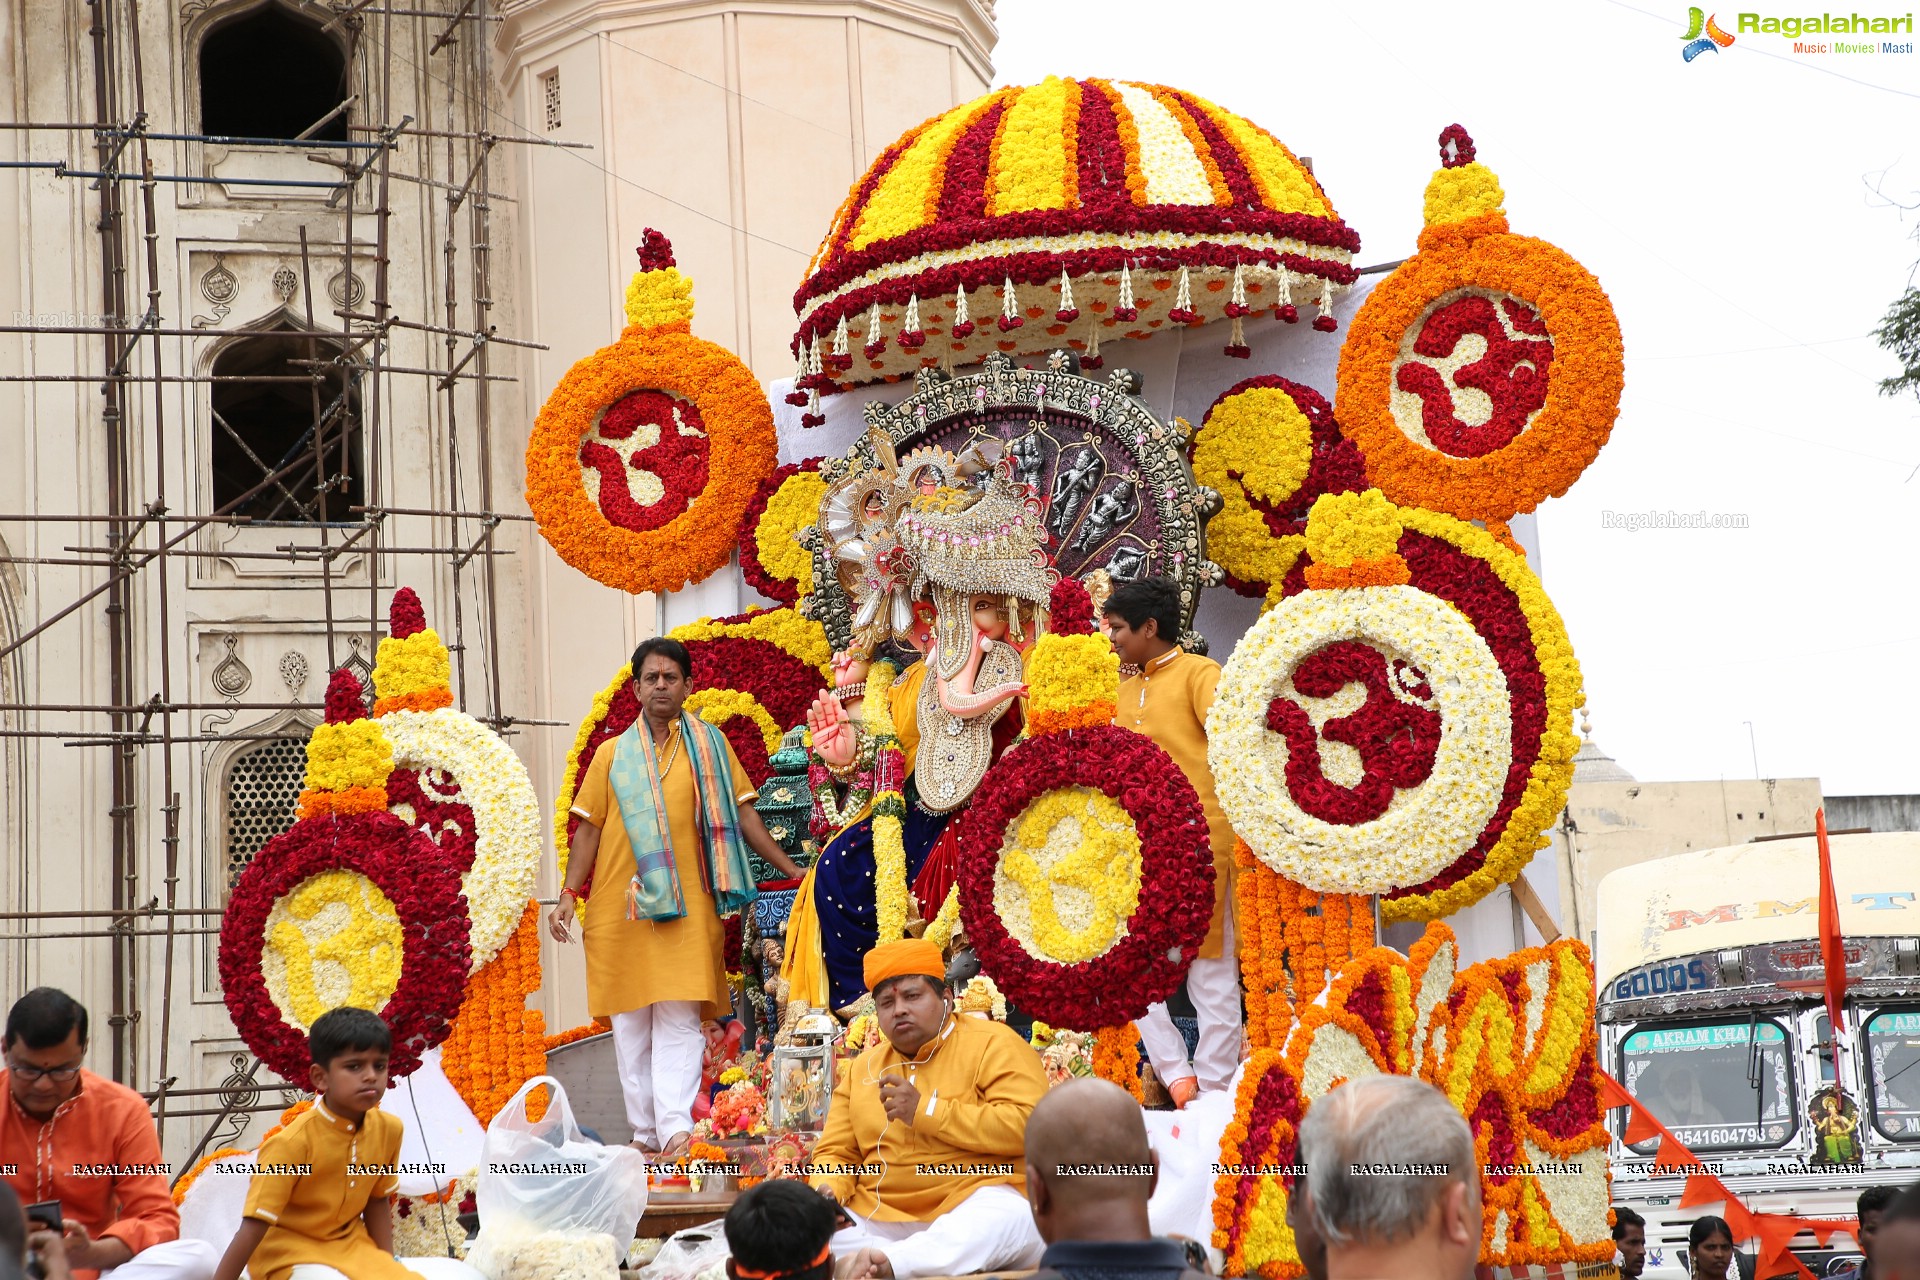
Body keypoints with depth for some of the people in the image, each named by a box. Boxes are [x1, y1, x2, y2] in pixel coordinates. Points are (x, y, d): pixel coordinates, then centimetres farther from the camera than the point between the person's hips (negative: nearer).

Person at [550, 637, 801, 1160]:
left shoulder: (710, 745, 9)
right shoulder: (612, 754, 11)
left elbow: (742, 815, 11)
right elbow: (589, 828, 10)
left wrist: (791, 871, 9)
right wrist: (569, 895, 2)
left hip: (686, 903, -2)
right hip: (621, 903, 2)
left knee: (678, 1017, -11)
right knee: (631, 1022, 2)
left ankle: (676, 1127, -18)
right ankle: (645, 1132, 7)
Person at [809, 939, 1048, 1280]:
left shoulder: (994, 1044, 0)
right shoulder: (862, 1068, 17)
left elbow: (1030, 1126, -13)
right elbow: (836, 1153, 18)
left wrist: (925, 1111, -14)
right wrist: (828, 1191, -7)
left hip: (973, 1205, -5)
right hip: (879, 1217, 5)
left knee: (1011, 1220, -39)